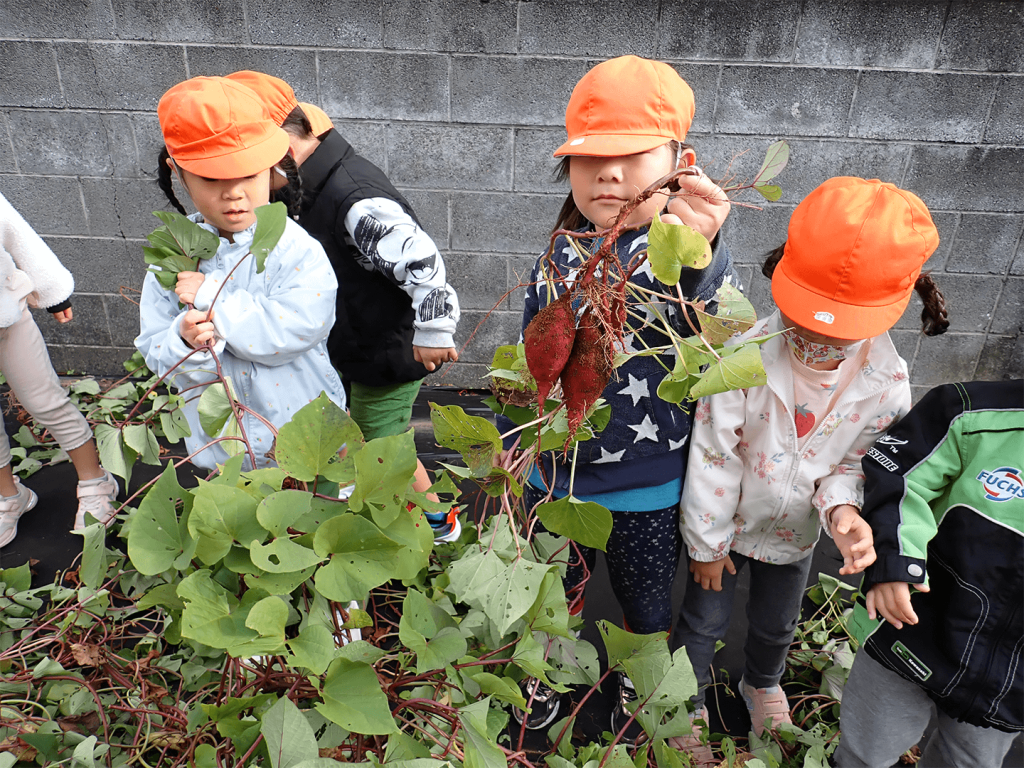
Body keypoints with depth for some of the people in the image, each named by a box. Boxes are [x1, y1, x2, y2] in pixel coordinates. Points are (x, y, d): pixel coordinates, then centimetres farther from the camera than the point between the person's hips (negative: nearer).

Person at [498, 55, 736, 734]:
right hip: (553, 476, 4)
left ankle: (638, 694, 55)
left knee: (646, 609, 22)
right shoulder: (561, 253, -4)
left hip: (647, 492, -3)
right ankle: (548, 676, 58)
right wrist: (510, 442, 15)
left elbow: (703, 327, -43)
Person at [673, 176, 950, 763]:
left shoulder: (887, 384, -23)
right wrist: (707, 543, -12)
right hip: (726, 522, -3)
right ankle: (689, 700, 48)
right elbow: (712, 457, -23)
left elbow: (854, 461, -6)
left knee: (777, 623, 29)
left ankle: (763, 683, 63)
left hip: (796, 531, 4)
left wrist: (841, 508, -29)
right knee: (705, 619, 16)